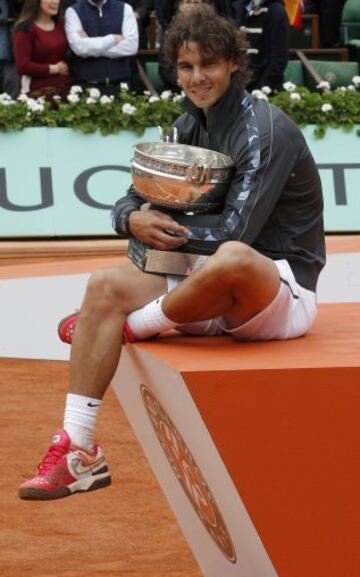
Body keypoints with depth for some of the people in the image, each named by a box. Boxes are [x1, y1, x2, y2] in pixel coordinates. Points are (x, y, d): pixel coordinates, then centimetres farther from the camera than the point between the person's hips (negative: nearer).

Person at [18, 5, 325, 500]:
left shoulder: (265, 132, -15)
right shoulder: (191, 127, 9)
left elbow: (234, 232, -24)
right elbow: (133, 201, 11)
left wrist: (162, 224, -12)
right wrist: (133, 221, -14)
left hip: (281, 295, -8)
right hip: (216, 292, 8)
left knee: (233, 257, -40)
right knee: (106, 286, -4)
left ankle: (133, 326, -10)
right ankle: (78, 453, -7)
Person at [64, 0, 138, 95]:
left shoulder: (125, 9, 5)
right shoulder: (73, 11, 1)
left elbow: (131, 46, -8)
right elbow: (79, 47, -15)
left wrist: (91, 46, -10)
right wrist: (113, 39, -9)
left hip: (119, 84, 1)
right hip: (86, 85, -1)